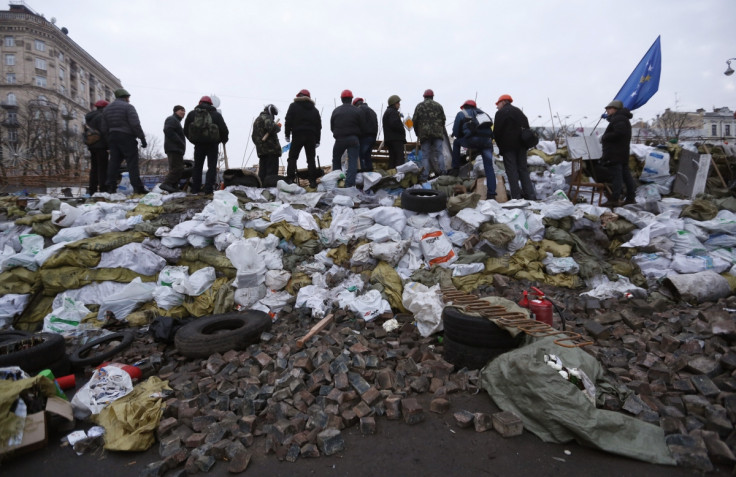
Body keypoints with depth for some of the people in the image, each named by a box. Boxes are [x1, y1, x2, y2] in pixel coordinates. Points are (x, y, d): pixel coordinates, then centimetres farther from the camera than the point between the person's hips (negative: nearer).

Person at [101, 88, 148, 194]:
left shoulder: (106, 109, 18)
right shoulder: (128, 107, -3)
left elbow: (104, 129, 15)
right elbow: (135, 125, -14)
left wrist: (109, 140, 19)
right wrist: (143, 138, -13)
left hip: (112, 137, 6)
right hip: (126, 137, -6)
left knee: (114, 162, 7)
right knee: (132, 162, -8)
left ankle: (111, 187, 3)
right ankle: (137, 187, -13)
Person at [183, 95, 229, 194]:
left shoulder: (192, 114, 8)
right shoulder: (216, 115, 1)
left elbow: (186, 130, 8)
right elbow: (224, 130, -3)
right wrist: (224, 140, 15)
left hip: (198, 144, 2)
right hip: (212, 144, -2)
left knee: (197, 166, 12)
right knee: (212, 167, 3)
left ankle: (195, 189, 11)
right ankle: (208, 189, -4)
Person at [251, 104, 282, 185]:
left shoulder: (257, 119, 25)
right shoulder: (267, 117, -6)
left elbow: (254, 136, 28)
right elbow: (271, 127, -25)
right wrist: (278, 126, -7)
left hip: (261, 150, 9)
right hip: (271, 148, -9)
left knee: (262, 170, 11)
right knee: (272, 169, -11)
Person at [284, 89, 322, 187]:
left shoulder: (294, 106, 7)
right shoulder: (314, 109, 17)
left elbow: (288, 121, -2)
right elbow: (319, 125, 14)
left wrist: (287, 135, 0)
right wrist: (317, 140, 14)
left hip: (298, 135, -3)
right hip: (311, 136, 3)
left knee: (292, 157, 1)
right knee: (311, 159, 4)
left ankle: (290, 179, -10)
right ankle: (312, 181, -1)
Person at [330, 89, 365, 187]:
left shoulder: (336, 111, 4)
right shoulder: (357, 111, -1)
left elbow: (332, 127, 7)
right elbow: (363, 127, 0)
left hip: (339, 139, 2)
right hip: (353, 139, -2)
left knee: (336, 160, 18)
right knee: (353, 161, -3)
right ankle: (350, 183, -13)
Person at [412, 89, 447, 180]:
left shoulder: (419, 106, 9)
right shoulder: (438, 105, 11)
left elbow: (415, 121, 6)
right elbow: (443, 119, 8)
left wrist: (418, 134, 15)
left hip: (424, 134, 0)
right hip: (437, 133, 0)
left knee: (425, 155, 1)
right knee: (439, 153, 2)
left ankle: (425, 176, -4)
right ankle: (443, 173, -7)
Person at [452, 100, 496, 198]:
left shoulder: (461, 114, 17)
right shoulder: (483, 113, 31)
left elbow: (456, 132, 12)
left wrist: (463, 137, 34)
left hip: (473, 140, -3)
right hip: (487, 141, 3)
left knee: (456, 142, 27)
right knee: (489, 167, 7)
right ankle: (491, 193, 1)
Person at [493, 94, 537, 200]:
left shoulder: (501, 113, -5)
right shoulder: (519, 111, 18)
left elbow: (497, 131, -8)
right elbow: (527, 127, 17)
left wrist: (500, 145, 5)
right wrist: (525, 142, 17)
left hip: (508, 146, -7)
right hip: (521, 145, 7)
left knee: (512, 171, -5)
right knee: (523, 169, 11)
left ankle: (516, 196, -8)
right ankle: (530, 195, 8)